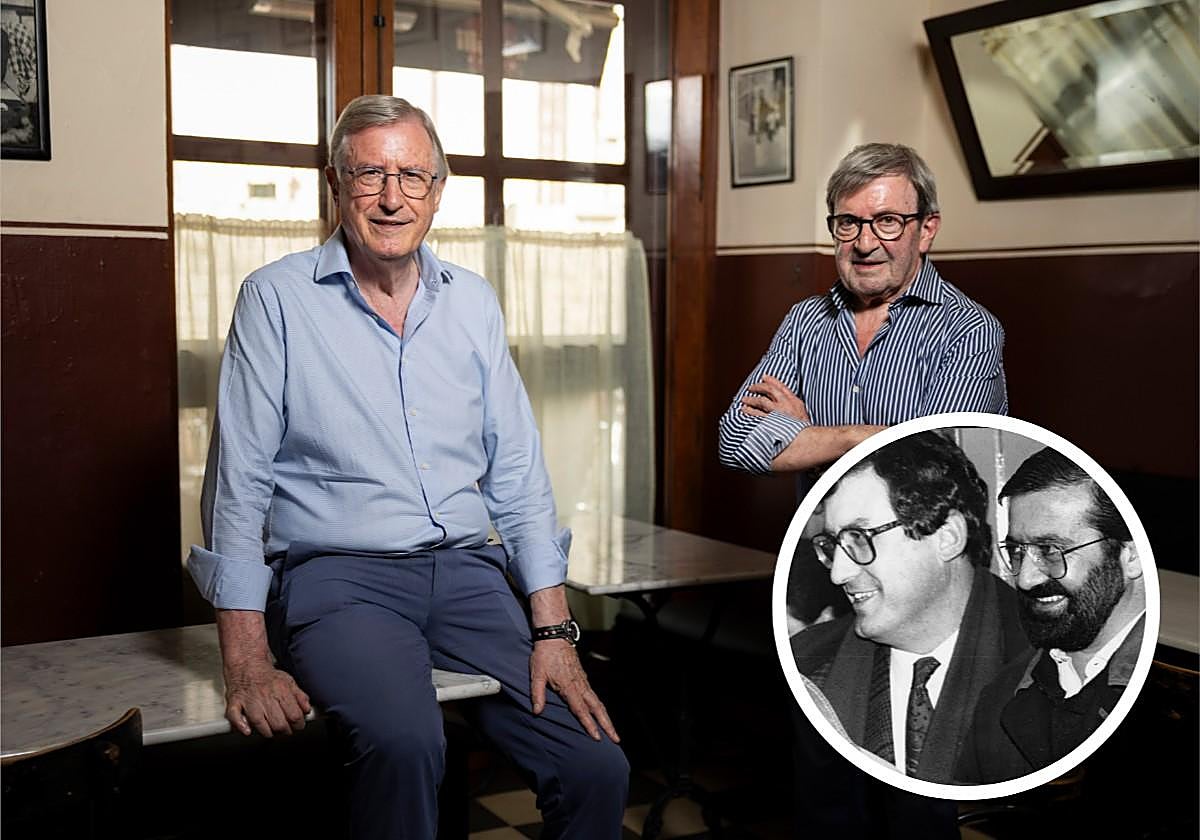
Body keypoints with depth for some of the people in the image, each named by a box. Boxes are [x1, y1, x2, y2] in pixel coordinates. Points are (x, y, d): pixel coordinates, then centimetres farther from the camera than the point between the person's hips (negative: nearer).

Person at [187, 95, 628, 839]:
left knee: (599, 768, -13)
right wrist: (249, 663, -12)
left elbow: (518, 474, 9)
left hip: (466, 570, 4)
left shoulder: (473, 303, 10)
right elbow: (240, 479, -5)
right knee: (405, 743, -34)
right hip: (337, 578, -4)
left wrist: (553, 629, 0)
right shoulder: (278, 298, -1)